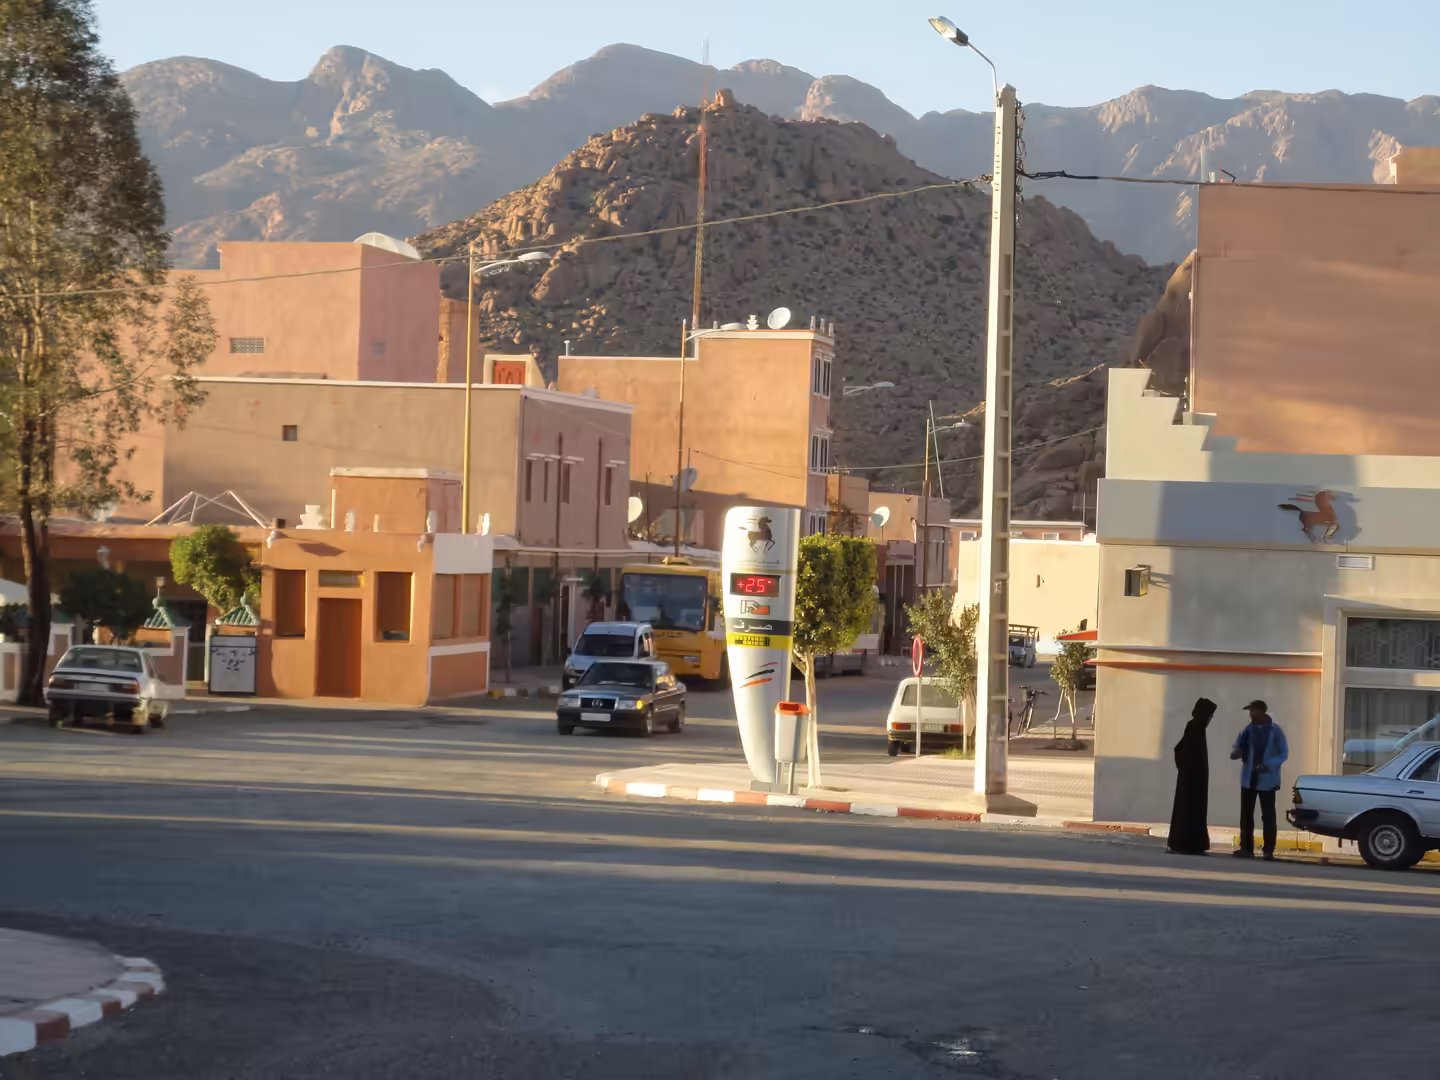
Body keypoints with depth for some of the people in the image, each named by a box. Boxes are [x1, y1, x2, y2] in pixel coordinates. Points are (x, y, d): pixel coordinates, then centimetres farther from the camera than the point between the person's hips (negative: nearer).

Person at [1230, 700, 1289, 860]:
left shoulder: (1275, 730, -6)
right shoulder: (1248, 729, 5)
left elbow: (1283, 753, -5)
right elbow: (1238, 748, 8)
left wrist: (1268, 765, -19)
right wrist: (1236, 752, -16)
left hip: (1267, 779, -4)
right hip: (1249, 778, 4)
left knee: (1268, 815, -1)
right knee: (1246, 814, 4)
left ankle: (1269, 850, 0)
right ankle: (1246, 848, 10)